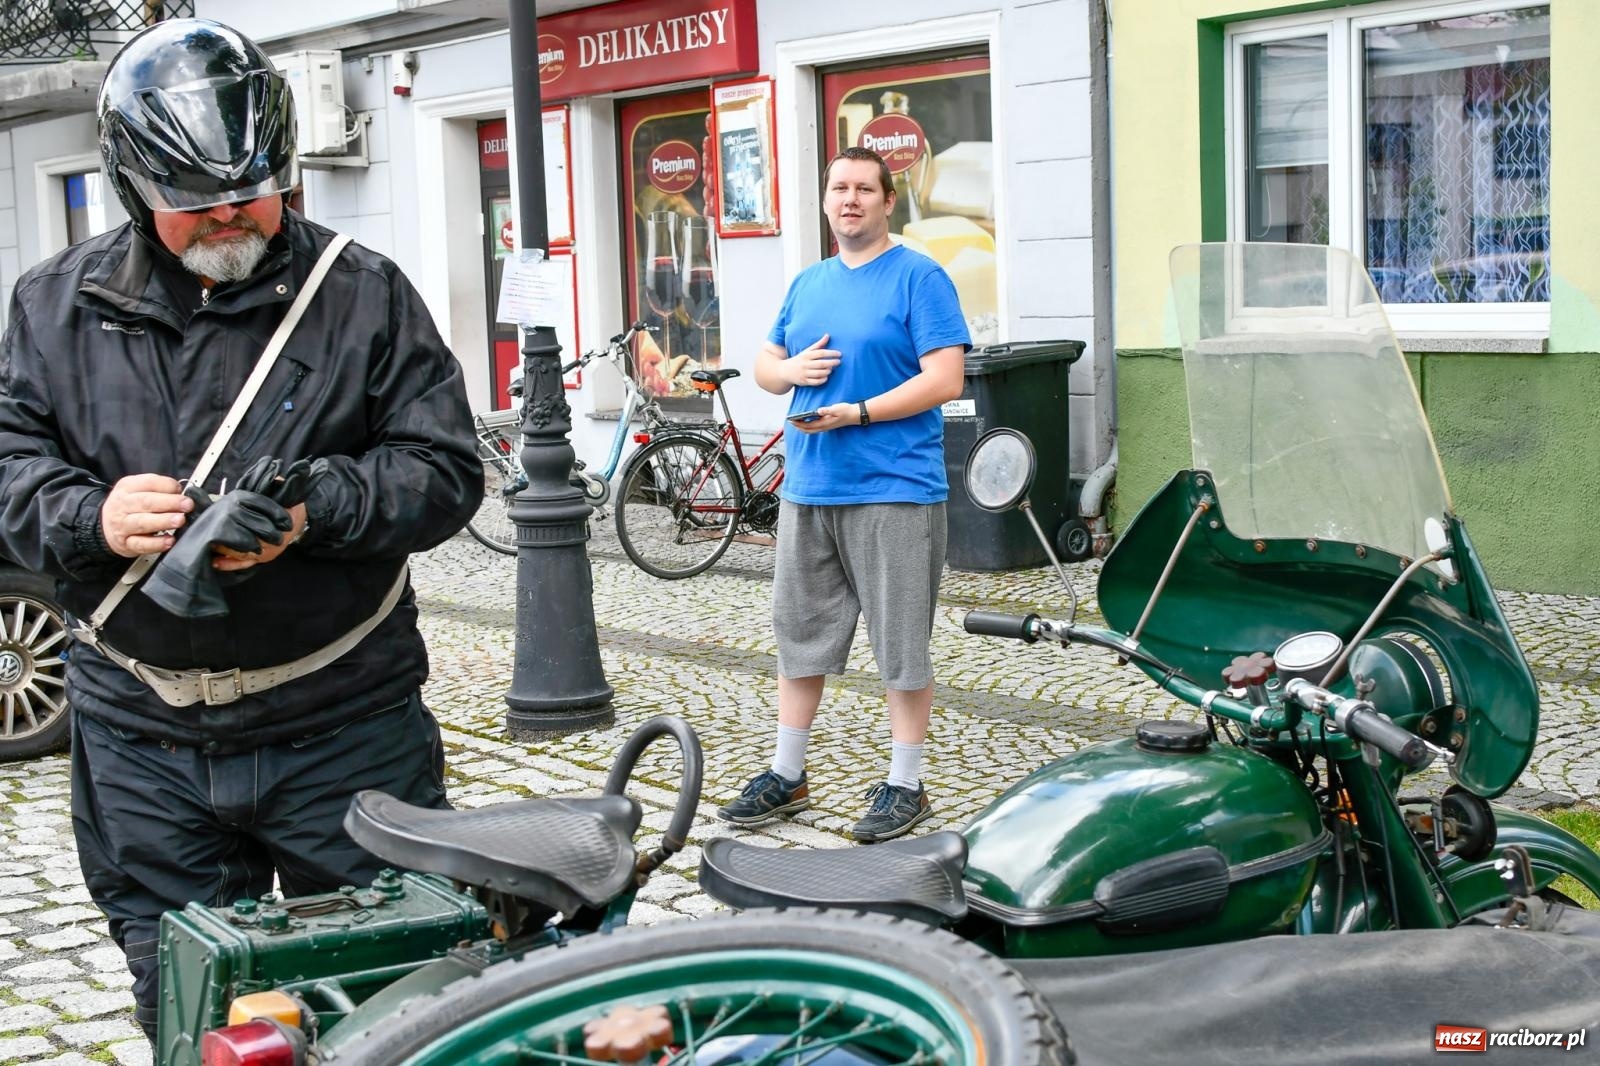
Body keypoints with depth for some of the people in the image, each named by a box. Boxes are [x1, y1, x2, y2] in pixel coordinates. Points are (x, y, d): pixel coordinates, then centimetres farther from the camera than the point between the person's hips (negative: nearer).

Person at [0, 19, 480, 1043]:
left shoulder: (363, 294, -1)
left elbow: (444, 467, -4)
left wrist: (315, 508, -21)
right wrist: (92, 517, -17)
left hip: (342, 735, -2)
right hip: (142, 738, 2)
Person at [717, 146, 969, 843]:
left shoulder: (919, 278, -5)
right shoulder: (808, 284, 15)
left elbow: (945, 379, -14)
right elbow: (763, 366, 21)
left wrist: (856, 412, -20)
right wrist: (791, 370, -3)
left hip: (894, 491, -7)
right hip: (808, 491, 7)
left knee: (902, 644, 1)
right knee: (800, 634, 13)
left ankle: (905, 786, 11)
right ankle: (786, 777, 25)